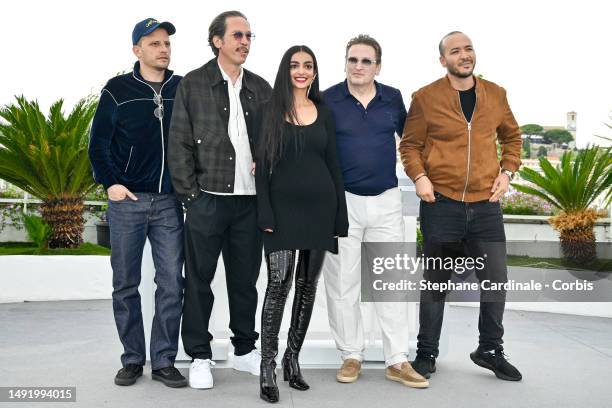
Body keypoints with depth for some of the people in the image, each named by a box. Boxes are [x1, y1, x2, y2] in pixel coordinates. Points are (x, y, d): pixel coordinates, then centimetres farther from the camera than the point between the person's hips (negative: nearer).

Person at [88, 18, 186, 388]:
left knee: (172, 284, -1)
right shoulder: (118, 90, 2)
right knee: (126, 284, 6)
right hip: (127, 201, -1)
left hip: (169, 202, 1)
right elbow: (99, 144, 3)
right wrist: (111, 183, -7)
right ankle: (133, 359, 19)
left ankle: (164, 361, 11)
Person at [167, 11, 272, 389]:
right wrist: (190, 193, -8)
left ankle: (245, 349, 26)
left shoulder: (260, 88, 11)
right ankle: (200, 355, 18)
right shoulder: (193, 85, 0)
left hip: (250, 199, 3)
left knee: (245, 278, 12)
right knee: (200, 279, 5)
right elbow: (179, 144, -3)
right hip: (207, 198, -3)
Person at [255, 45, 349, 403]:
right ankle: (268, 367, -4)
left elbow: (334, 165, 10)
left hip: (319, 206, 3)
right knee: (279, 284, -11)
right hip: (283, 207, -3)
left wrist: (340, 215, 4)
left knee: (308, 285, 8)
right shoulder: (270, 111, 3)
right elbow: (262, 165, -2)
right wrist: (265, 213, -12)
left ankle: (293, 358, 21)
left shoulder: (324, 114, 11)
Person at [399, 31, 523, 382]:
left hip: (486, 204, 3)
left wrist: (507, 171, 5)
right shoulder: (425, 98, -4)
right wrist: (419, 177, -13)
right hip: (440, 204, -3)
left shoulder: (495, 94, 6)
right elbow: (410, 145, 2)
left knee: (497, 279, 7)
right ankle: (426, 353, 24)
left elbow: (512, 136, 19)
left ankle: (490, 350, 27)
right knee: (436, 281, 8)